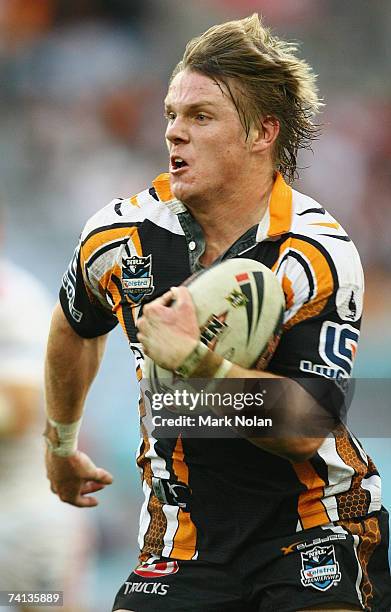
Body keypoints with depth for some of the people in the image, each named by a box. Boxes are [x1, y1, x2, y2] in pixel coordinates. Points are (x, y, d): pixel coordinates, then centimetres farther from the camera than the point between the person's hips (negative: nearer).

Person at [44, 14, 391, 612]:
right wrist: (62, 444, 32)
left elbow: (305, 428, -22)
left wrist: (198, 362, -34)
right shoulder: (120, 235, -3)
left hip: (317, 524, -3)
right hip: (183, 536, 3)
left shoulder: (317, 255, -16)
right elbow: (76, 327, 20)